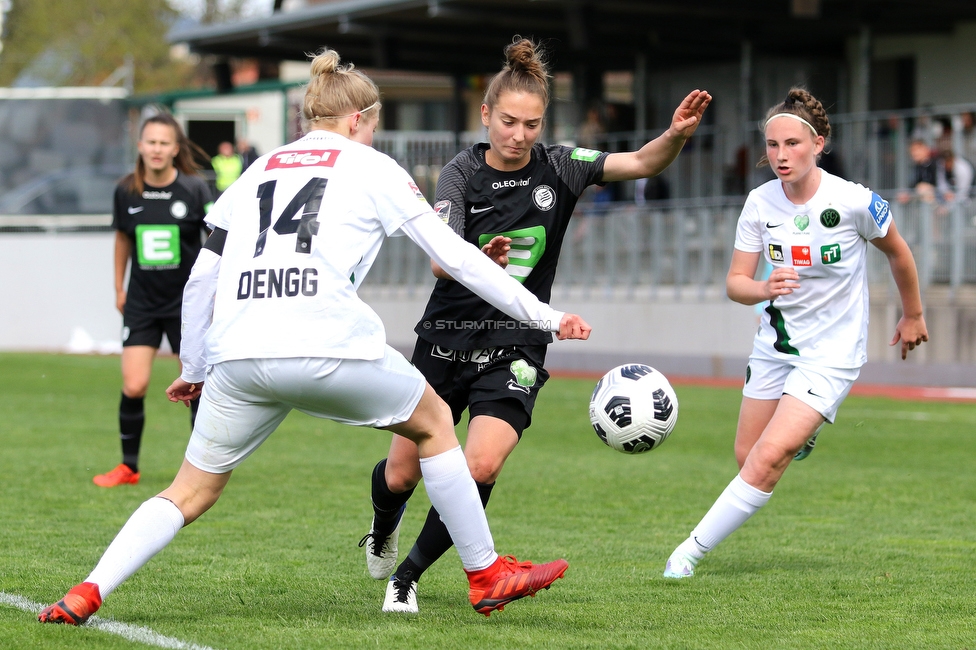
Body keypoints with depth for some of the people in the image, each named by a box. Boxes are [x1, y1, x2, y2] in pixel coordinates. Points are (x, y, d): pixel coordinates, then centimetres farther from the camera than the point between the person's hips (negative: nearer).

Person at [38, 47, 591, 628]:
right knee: (434, 423, 20)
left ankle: (86, 594, -3)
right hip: (329, 347, -3)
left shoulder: (258, 172, 25)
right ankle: (487, 576, 22)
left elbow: (201, 279, 21)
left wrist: (193, 370, 32)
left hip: (239, 356, 4)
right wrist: (545, 316, 17)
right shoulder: (371, 167, 15)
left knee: (191, 493, 14)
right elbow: (454, 255, 12)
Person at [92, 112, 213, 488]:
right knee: (133, 386, -6)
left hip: (186, 301, -2)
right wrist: (119, 288, 16)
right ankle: (128, 467, 9)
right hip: (141, 300, 2)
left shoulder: (194, 189, -11)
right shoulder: (127, 191, -3)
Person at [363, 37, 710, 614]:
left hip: (515, 346, 0)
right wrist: (481, 258, -42)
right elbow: (441, 259, -19)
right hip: (448, 337, 0)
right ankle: (383, 531, 45)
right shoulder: (462, 173, -6)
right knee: (401, 476, 7)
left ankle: (408, 576, -1)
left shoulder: (559, 167, -2)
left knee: (481, 468, -21)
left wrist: (677, 135, -37)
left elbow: (641, 163, -15)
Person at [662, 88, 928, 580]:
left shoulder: (855, 202, -18)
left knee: (767, 460, -17)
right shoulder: (760, 203, -8)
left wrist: (913, 315, 14)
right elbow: (735, 282, -6)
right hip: (775, 344, 5)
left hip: (831, 354, -5)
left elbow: (898, 252, 1)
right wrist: (764, 288, -30)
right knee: (747, 458, 11)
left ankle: (690, 552, -7)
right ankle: (802, 430, 46)